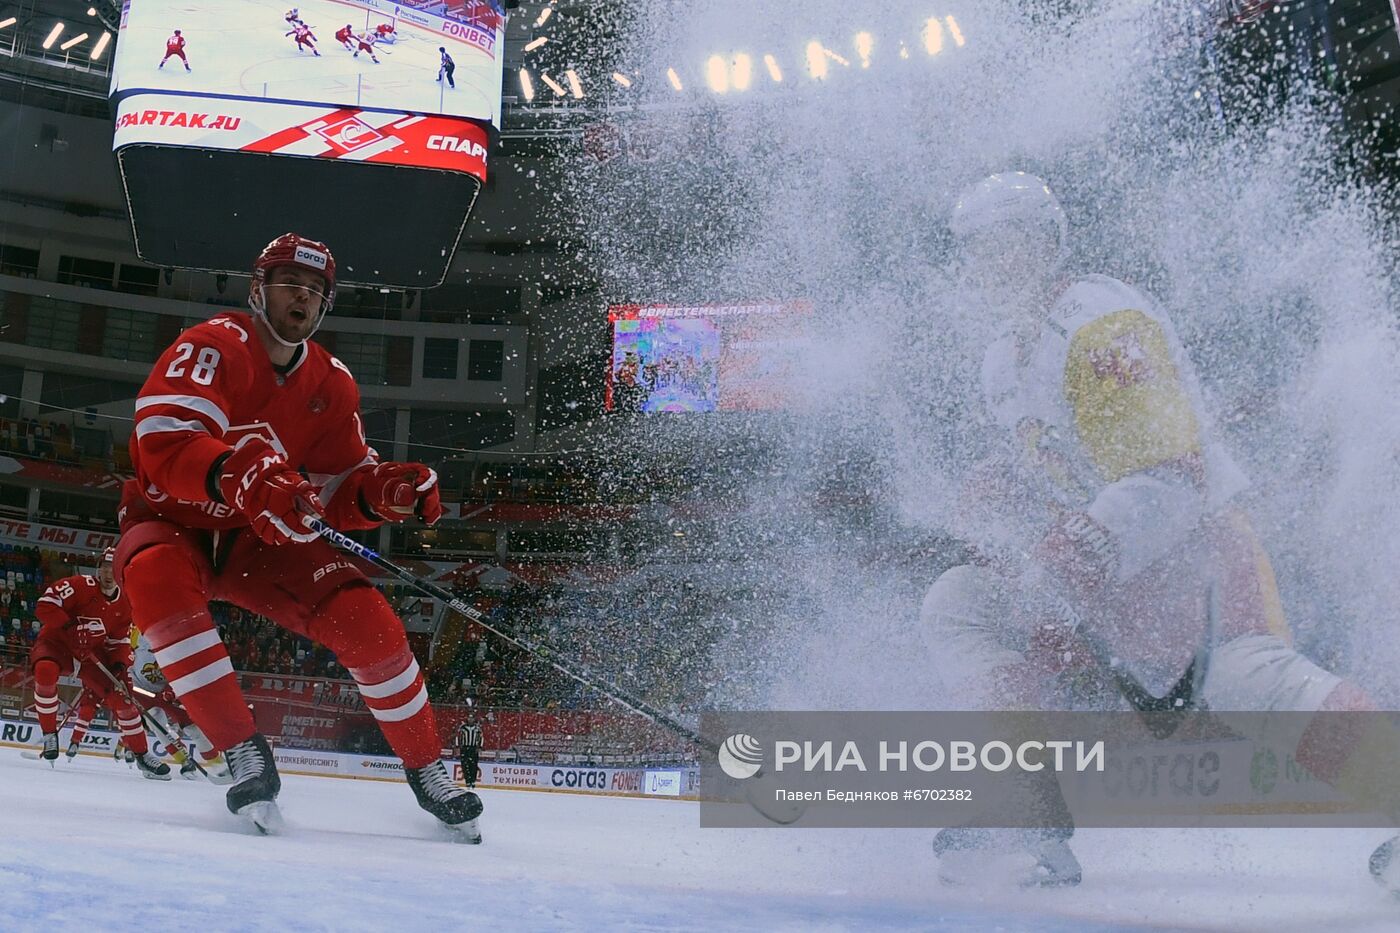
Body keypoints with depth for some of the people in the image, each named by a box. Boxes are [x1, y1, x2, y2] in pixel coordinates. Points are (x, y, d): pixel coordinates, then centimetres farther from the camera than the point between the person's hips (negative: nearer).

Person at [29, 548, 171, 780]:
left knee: (121, 696, -7)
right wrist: (70, 626, -33)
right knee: (46, 671, -38)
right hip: (56, 642, -5)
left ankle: (142, 755, 6)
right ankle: (49, 734, -18)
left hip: (92, 652, 5)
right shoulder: (81, 585, -19)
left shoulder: (125, 604, -1)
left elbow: (121, 640, 6)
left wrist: (120, 664, -12)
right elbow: (45, 605, -24)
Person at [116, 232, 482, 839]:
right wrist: (241, 477, -51)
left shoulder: (331, 383, 0)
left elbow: (342, 493, 0)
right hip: (170, 519, -4)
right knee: (158, 578, -39)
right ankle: (244, 752, -29)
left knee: (364, 617, -15)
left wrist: (385, 490, -24)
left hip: (261, 537, 4)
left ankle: (426, 770, 2)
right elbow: (162, 441, -33)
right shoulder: (214, 346, -18)